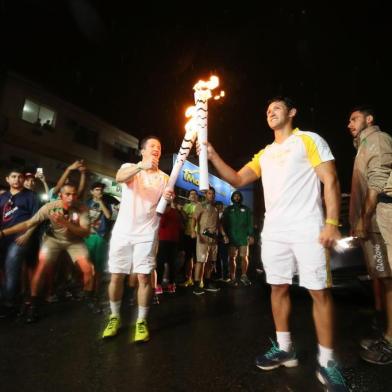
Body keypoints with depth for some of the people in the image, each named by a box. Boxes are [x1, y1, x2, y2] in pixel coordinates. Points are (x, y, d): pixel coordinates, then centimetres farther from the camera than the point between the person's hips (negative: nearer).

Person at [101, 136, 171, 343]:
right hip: (122, 231, 0)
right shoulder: (130, 168, 4)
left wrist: (167, 200, -23)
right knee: (116, 276, 8)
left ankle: (141, 321, 16)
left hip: (147, 233, 0)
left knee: (144, 277, -1)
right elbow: (119, 177, -22)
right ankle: (114, 317, 28)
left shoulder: (163, 178, 7)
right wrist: (141, 165, -40)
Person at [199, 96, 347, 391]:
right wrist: (213, 156, 1)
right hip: (273, 231, 6)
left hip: (307, 228, -5)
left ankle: (327, 361, 15)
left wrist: (332, 222, -14)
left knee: (319, 290, 0)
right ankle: (284, 348, 26)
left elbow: (331, 180, -4)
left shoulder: (309, 139, 4)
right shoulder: (264, 154, 19)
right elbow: (237, 180, 12)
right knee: (278, 288, 10)